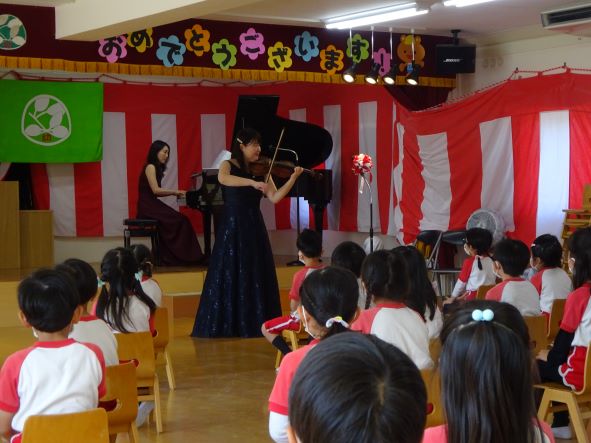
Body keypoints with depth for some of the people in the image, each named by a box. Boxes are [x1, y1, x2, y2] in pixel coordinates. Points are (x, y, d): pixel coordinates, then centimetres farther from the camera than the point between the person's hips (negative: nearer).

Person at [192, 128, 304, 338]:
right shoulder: (229, 165, -2)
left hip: (254, 229, 4)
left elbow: (275, 197, -2)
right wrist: (252, 182, -37)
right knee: (229, 277, -3)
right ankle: (224, 324, 4)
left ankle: (256, 322, 10)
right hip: (232, 229, -4)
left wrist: (293, 178, -14)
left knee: (256, 278, 3)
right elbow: (223, 179, -27)